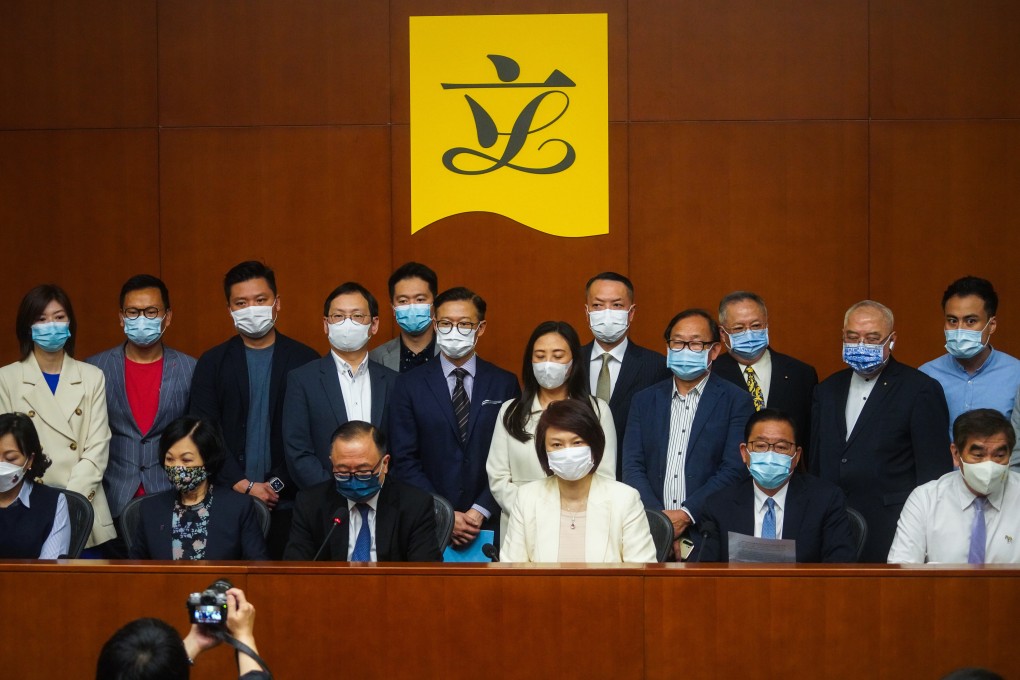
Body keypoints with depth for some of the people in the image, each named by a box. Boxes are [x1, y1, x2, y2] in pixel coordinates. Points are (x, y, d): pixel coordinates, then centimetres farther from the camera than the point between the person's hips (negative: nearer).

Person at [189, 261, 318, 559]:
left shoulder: (305, 360, 5)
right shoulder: (212, 363, 8)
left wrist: (278, 485, -9)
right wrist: (244, 486, -8)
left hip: (286, 501, -1)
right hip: (228, 501, 1)